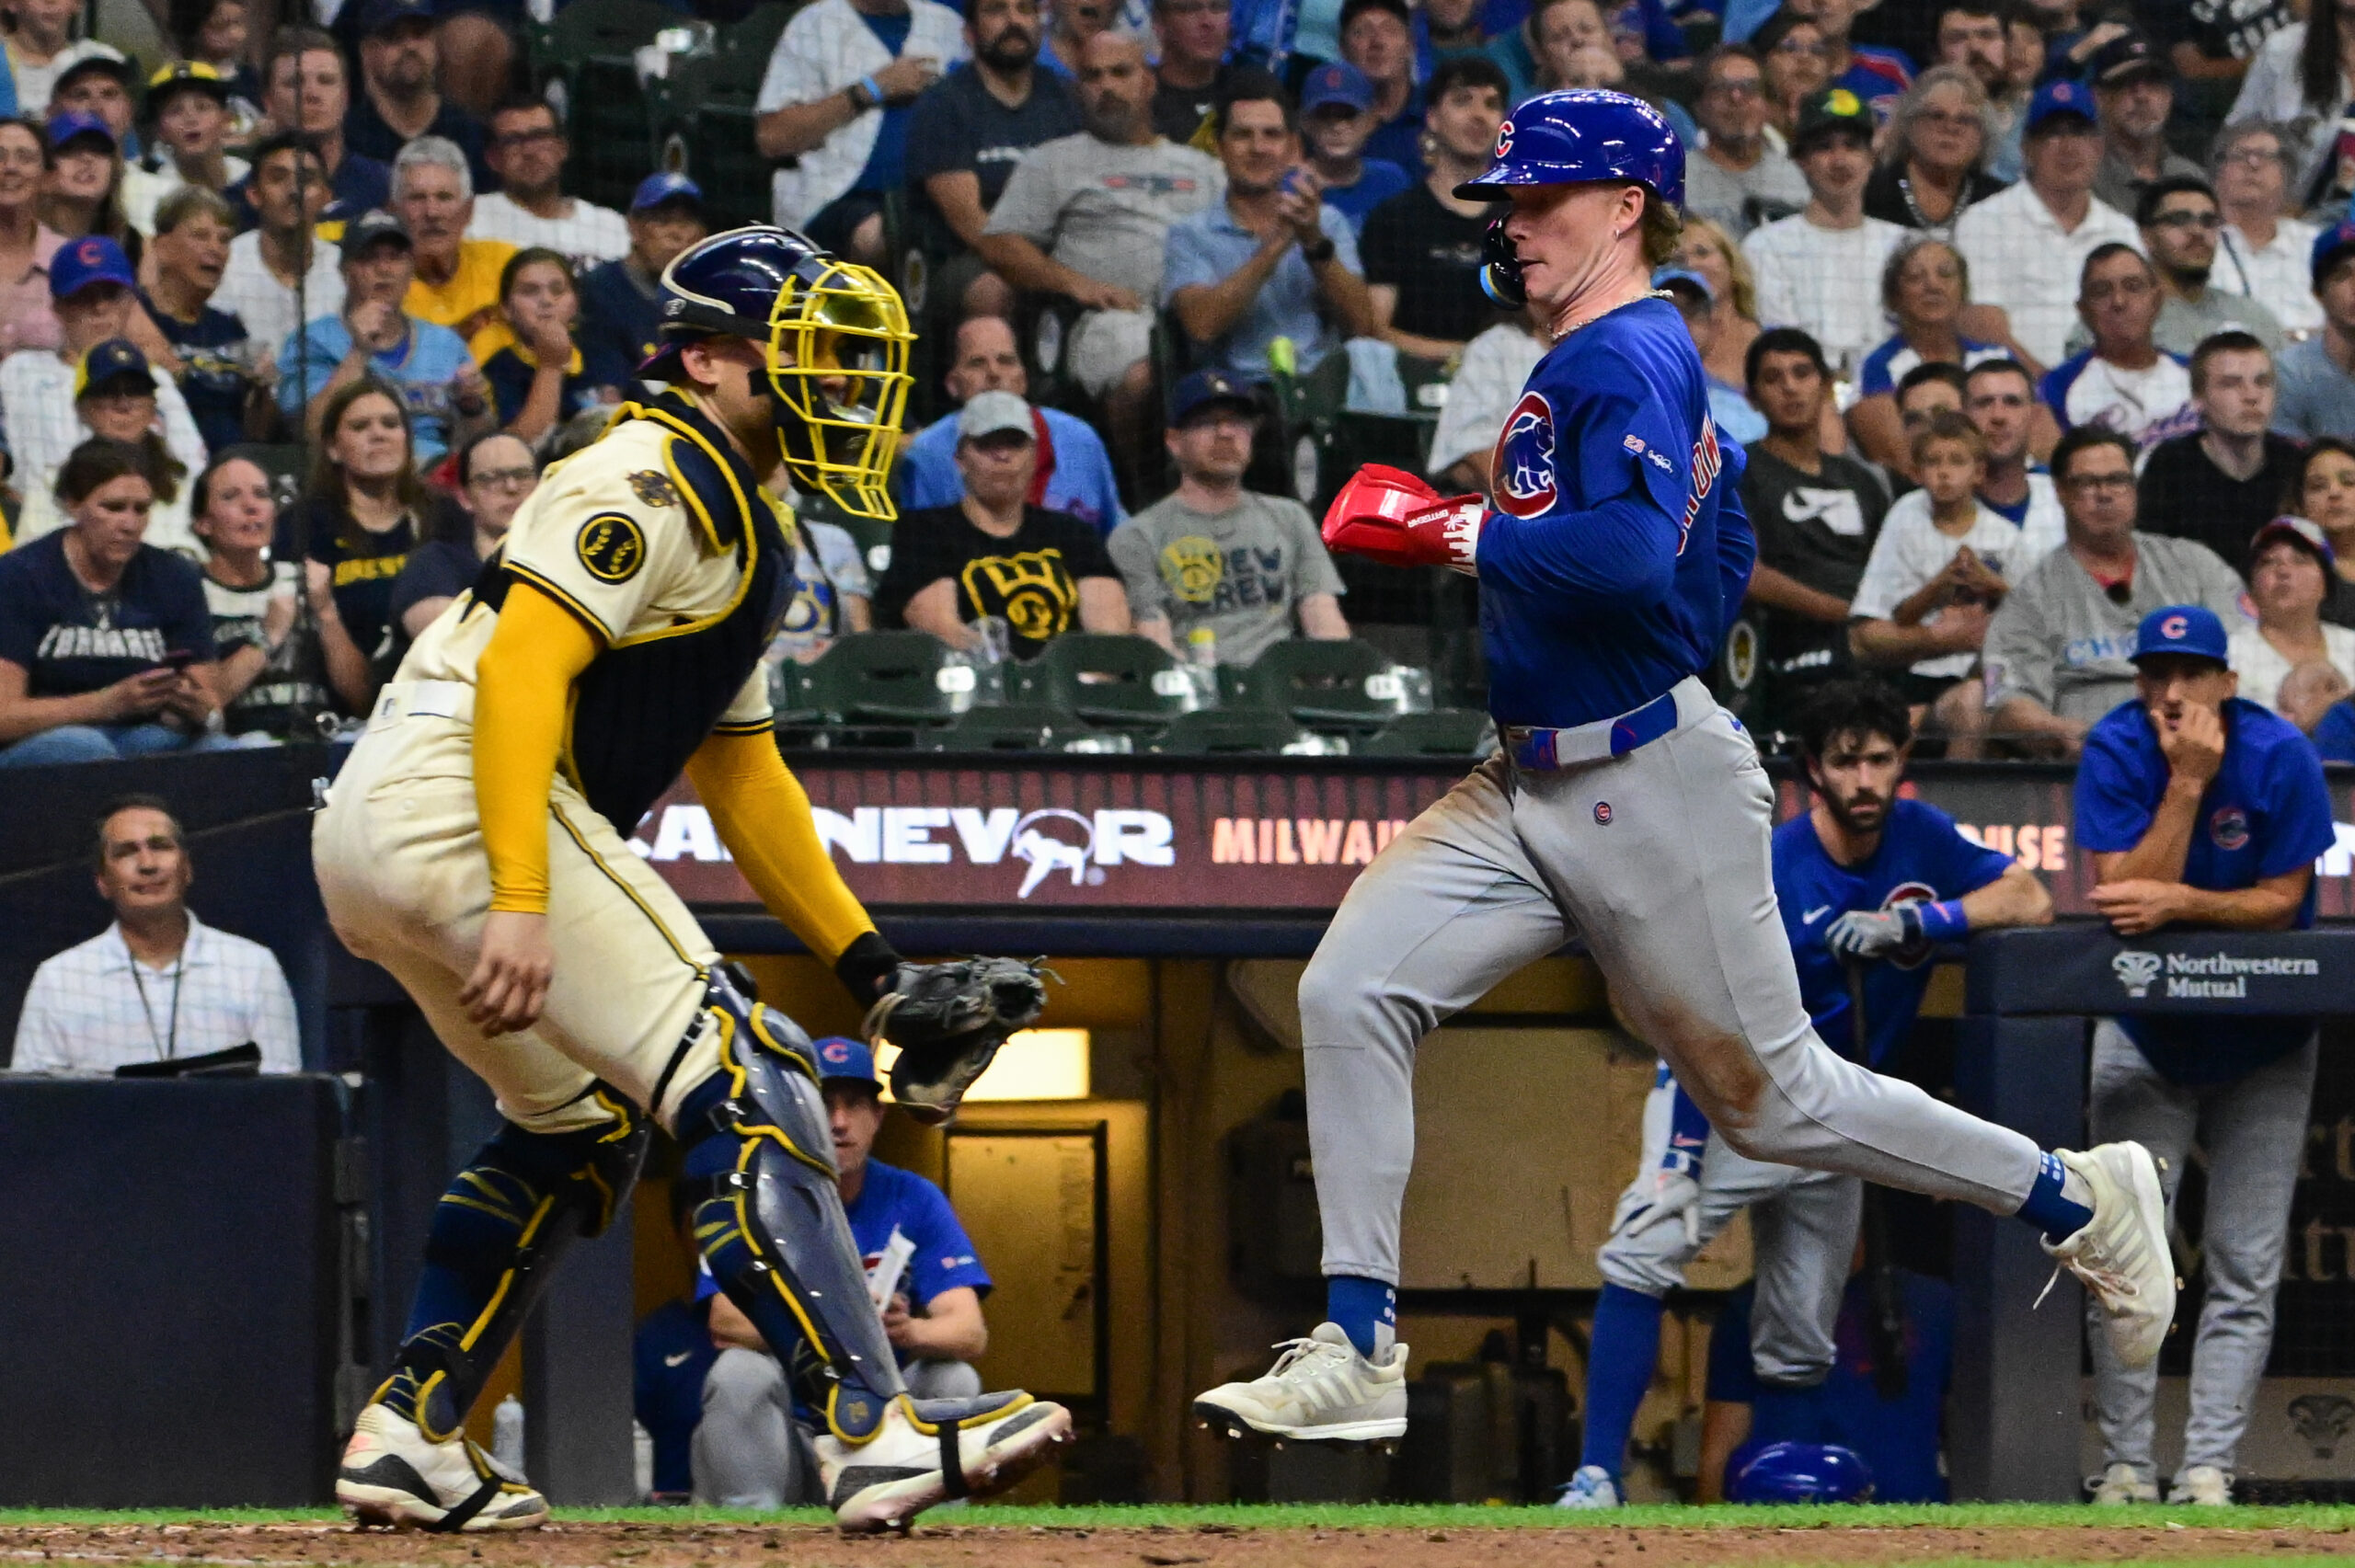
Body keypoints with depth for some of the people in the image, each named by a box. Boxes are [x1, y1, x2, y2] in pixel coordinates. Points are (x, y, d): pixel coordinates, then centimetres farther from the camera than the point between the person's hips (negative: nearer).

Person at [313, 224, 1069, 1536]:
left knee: (581, 1124, 26)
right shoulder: (651, 478, -7)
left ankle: (411, 1432, 22)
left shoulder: (740, 527, 25)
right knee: (742, 1084, -13)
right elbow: (521, 670, -19)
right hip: (453, 799, -11)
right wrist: (520, 906, -28)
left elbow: (745, 778, 27)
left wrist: (870, 964, 20)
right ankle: (873, 1433, -20)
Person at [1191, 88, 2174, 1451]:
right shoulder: (1635, 361, 16)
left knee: (1774, 1098, 2)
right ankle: (1358, 1359, -8)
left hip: (1652, 793, -10)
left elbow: (1631, 554, -31)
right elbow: (1724, 558, 25)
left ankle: (2080, 1201, 20)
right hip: (1533, 788, 10)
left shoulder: (1628, 358, -15)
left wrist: (1457, 533, -21)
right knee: (1349, 995, -7)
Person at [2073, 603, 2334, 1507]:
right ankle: (2126, 1468, 0)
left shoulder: (2279, 756, -16)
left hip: (2264, 1041, 0)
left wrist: (2179, 903, -27)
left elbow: (2281, 900, -13)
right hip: (2145, 1034, 0)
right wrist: (2187, 784, -28)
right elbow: (2125, 894, -21)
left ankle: (2208, 1469, -1)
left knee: (2245, 1269, -2)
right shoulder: (2116, 752, -14)